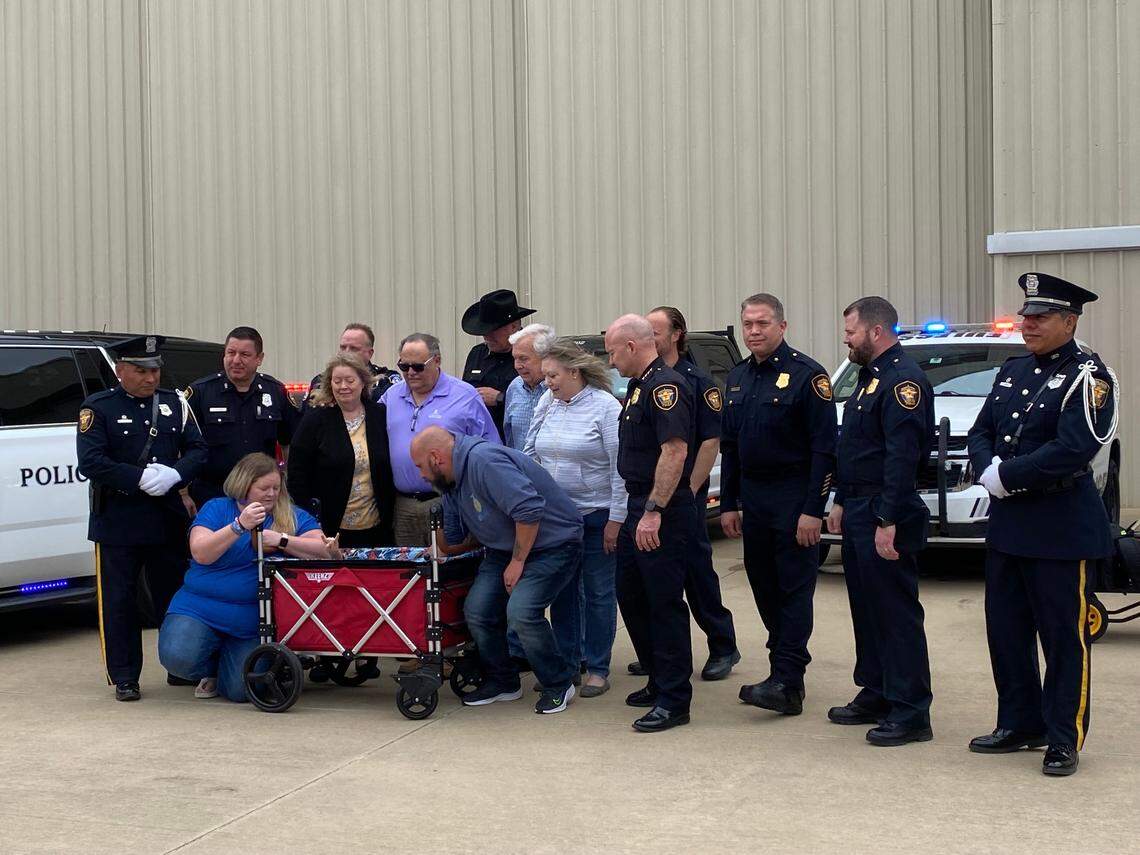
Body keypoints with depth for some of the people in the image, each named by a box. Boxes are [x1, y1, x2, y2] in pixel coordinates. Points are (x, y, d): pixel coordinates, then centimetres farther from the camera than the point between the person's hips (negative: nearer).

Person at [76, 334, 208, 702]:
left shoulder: (175, 403, 9)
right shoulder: (97, 408, -3)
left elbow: (198, 449, 7)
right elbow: (90, 463, -13)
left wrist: (174, 475, -13)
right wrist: (141, 477, -19)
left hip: (168, 518, 3)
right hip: (117, 523, -3)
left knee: (175, 596, 11)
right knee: (119, 602, 2)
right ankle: (124, 678, 11)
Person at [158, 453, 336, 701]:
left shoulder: (293, 517, 6)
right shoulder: (216, 508, 2)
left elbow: (325, 551, -7)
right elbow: (200, 554, -12)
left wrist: (282, 540, -18)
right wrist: (240, 526, -22)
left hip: (252, 621, 1)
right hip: (200, 608, 0)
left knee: (241, 690, -13)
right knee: (178, 657, -25)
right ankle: (212, 667, 13)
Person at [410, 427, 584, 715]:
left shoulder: (485, 461, -25)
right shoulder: (451, 483, 9)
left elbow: (529, 511, -30)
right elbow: (452, 538, 22)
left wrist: (518, 562, -22)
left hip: (552, 543, -9)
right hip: (506, 548, 9)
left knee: (521, 610, -25)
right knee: (477, 609, -5)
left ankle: (559, 683, -4)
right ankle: (502, 681, 15)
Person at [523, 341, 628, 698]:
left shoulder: (605, 406, -10)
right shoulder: (547, 405, 7)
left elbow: (620, 468, -12)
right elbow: (530, 455, 14)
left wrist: (616, 520, -15)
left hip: (597, 516, -6)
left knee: (598, 593, 3)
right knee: (561, 592, 12)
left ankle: (598, 670, 12)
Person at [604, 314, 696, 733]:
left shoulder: (666, 386, -16)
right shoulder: (640, 386, 17)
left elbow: (675, 451, -25)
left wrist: (654, 512, -27)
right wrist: (639, 510, 20)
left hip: (663, 512, -11)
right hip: (639, 508, 11)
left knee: (664, 602, -5)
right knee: (631, 596, 16)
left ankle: (673, 701, 2)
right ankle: (658, 681, 27)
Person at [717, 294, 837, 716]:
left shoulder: (807, 374, -10)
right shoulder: (737, 378, 12)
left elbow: (824, 448, -13)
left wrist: (814, 509, -17)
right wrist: (728, 503, 12)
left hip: (794, 499, -7)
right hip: (752, 499, 7)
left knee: (795, 591, -6)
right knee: (764, 589, 10)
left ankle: (786, 684, -8)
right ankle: (785, 669, 19)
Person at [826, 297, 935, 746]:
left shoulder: (903, 380, -16)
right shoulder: (871, 376, 17)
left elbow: (903, 456, -22)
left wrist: (888, 522, -25)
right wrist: (841, 503, 20)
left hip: (884, 516, -10)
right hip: (859, 513, 10)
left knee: (897, 612, -6)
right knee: (867, 608, 16)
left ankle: (911, 713, -1)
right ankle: (875, 696, 26)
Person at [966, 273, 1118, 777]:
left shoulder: (1087, 377, -11)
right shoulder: (1012, 372, 12)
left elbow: (1073, 450, -22)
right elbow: (980, 432, 12)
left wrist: (1006, 476, -18)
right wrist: (988, 470, -10)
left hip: (1062, 529, -7)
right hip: (1006, 525, 8)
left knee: (1065, 637, 1)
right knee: (1006, 631, 13)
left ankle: (1064, 740, 10)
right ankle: (1019, 725, 26)